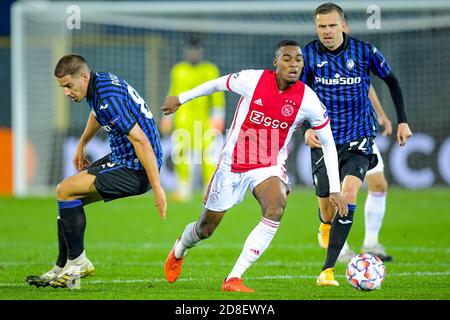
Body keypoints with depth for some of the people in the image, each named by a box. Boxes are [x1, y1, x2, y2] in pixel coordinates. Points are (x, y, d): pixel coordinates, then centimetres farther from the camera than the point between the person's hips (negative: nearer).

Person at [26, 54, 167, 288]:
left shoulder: (109, 99, -26)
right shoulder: (99, 81, 4)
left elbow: (141, 141, -28)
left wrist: (157, 187, -29)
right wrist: (82, 144, 40)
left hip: (136, 169, -10)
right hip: (121, 158, 10)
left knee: (65, 191, -13)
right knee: (68, 197, 11)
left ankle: (77, 262, -2)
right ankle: (62, 268, 15)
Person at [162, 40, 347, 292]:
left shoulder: (308, 100, -12)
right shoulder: (253, 80, -14)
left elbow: (328, 144, -1)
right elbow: (217, 84, 7)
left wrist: (334, 189, -5)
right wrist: (181, 99, 17)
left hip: (269, 167, 0)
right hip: (233, 164, 0)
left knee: (276, 208, -32)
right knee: (206, 228, 11)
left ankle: (234, 278, -27)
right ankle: (180, 249, 51)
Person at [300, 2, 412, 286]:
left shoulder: (364, 52, -8)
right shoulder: (308, 55, -6)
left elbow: (392, 81, 8)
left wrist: (403, 121, 7)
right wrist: (306, 128, -11)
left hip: (359, 136, -1)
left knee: (349, 194, -22)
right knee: (327, 207, 3)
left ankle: (328, 269, -22)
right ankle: (328, 227, 46)